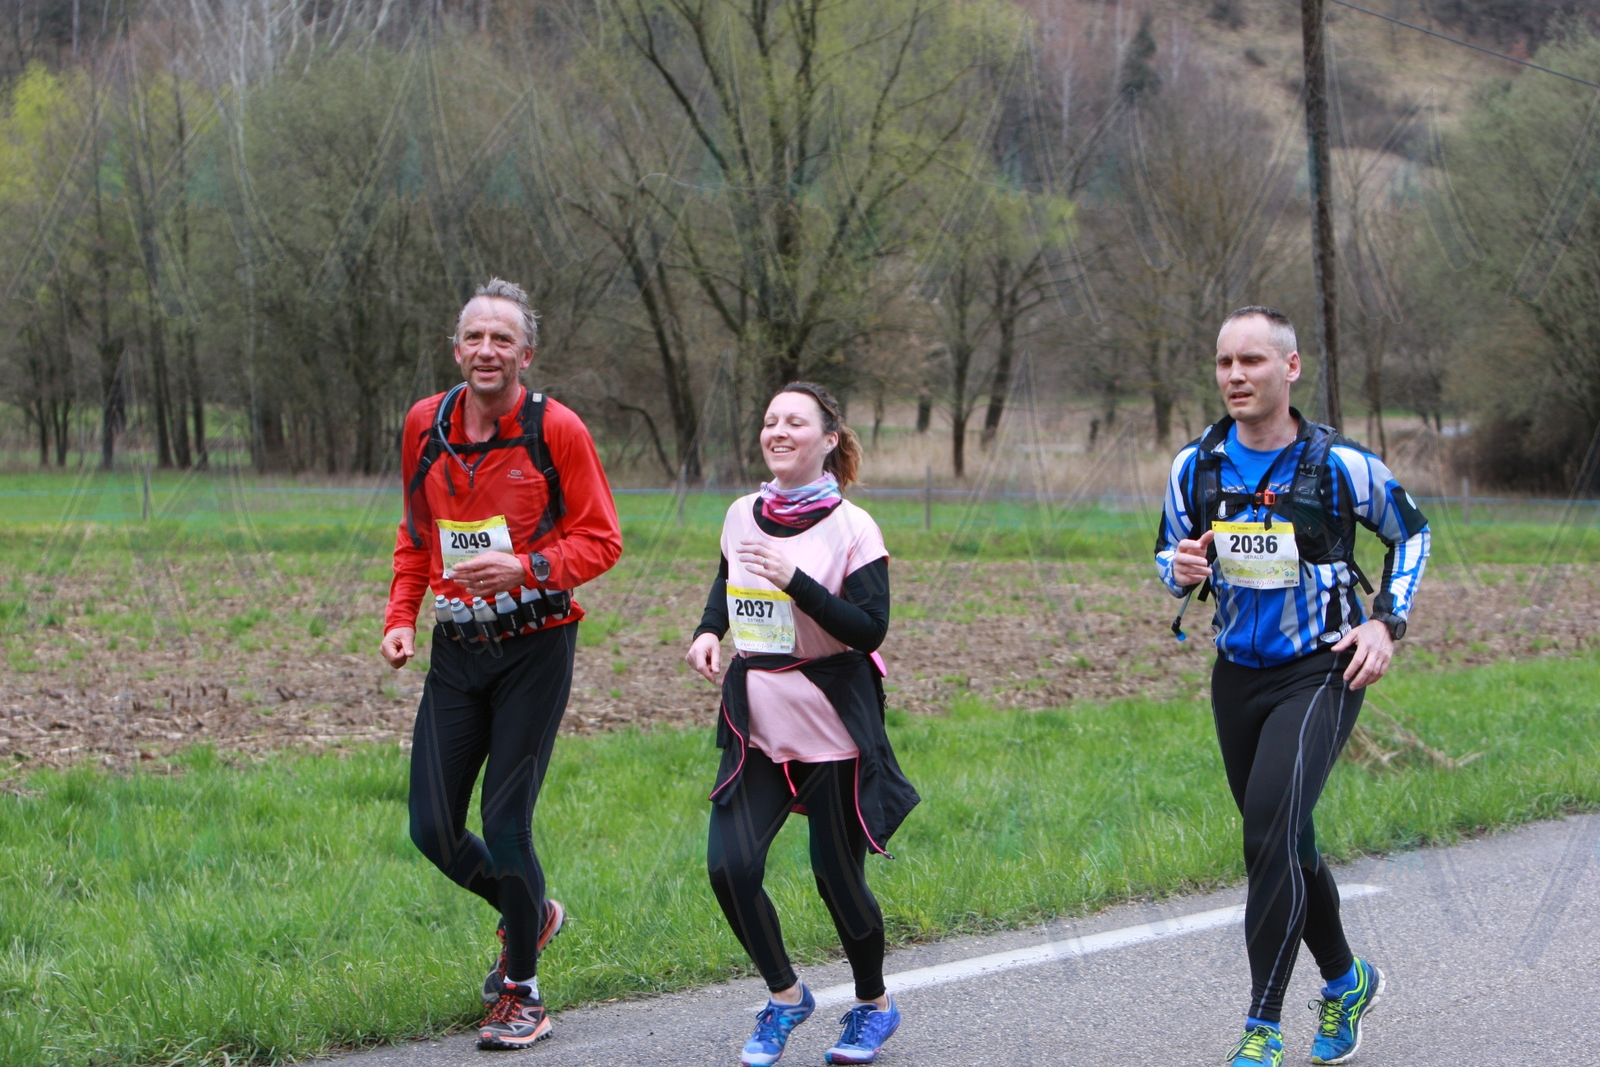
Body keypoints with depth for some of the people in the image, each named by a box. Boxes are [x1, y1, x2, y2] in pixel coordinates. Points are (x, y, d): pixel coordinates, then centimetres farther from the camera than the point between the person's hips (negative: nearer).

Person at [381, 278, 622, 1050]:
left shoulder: (556, 430, -10)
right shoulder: (426, 424, 4)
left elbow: (600, 541, -6)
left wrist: (524, 568, -22)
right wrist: (400, 615, 6)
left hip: (534, 647, -5)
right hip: (456, 648, 5)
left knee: (506, 826, -6)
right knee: (433, 831, 2)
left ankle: (521, 992, 14)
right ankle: (529, 914, 33)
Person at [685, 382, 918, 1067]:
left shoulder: (851, 528, -9)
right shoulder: (742, 515, 6)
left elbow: (870, 629, -16)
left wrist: (795, 581, -25)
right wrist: (708, 630, 5)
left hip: (832, 725, -4)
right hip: (757, 720, 5)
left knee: (837, 876, 2)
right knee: (729, 866, -8)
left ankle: (874, 1005, 28)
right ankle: (786, 996, 15)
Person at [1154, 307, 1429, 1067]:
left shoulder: (1340, 464, -10)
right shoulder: (1195, 467, 0)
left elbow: (1409, 531, 7)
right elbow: (1168, 553, 13)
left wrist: (1386, 622, -3)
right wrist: (1182, 571, -11)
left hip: (1320, 671, -5)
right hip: (1238, 675, 5)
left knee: (1273, 830, -21)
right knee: (1282, 844, 15)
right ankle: (1345, 981, 38)